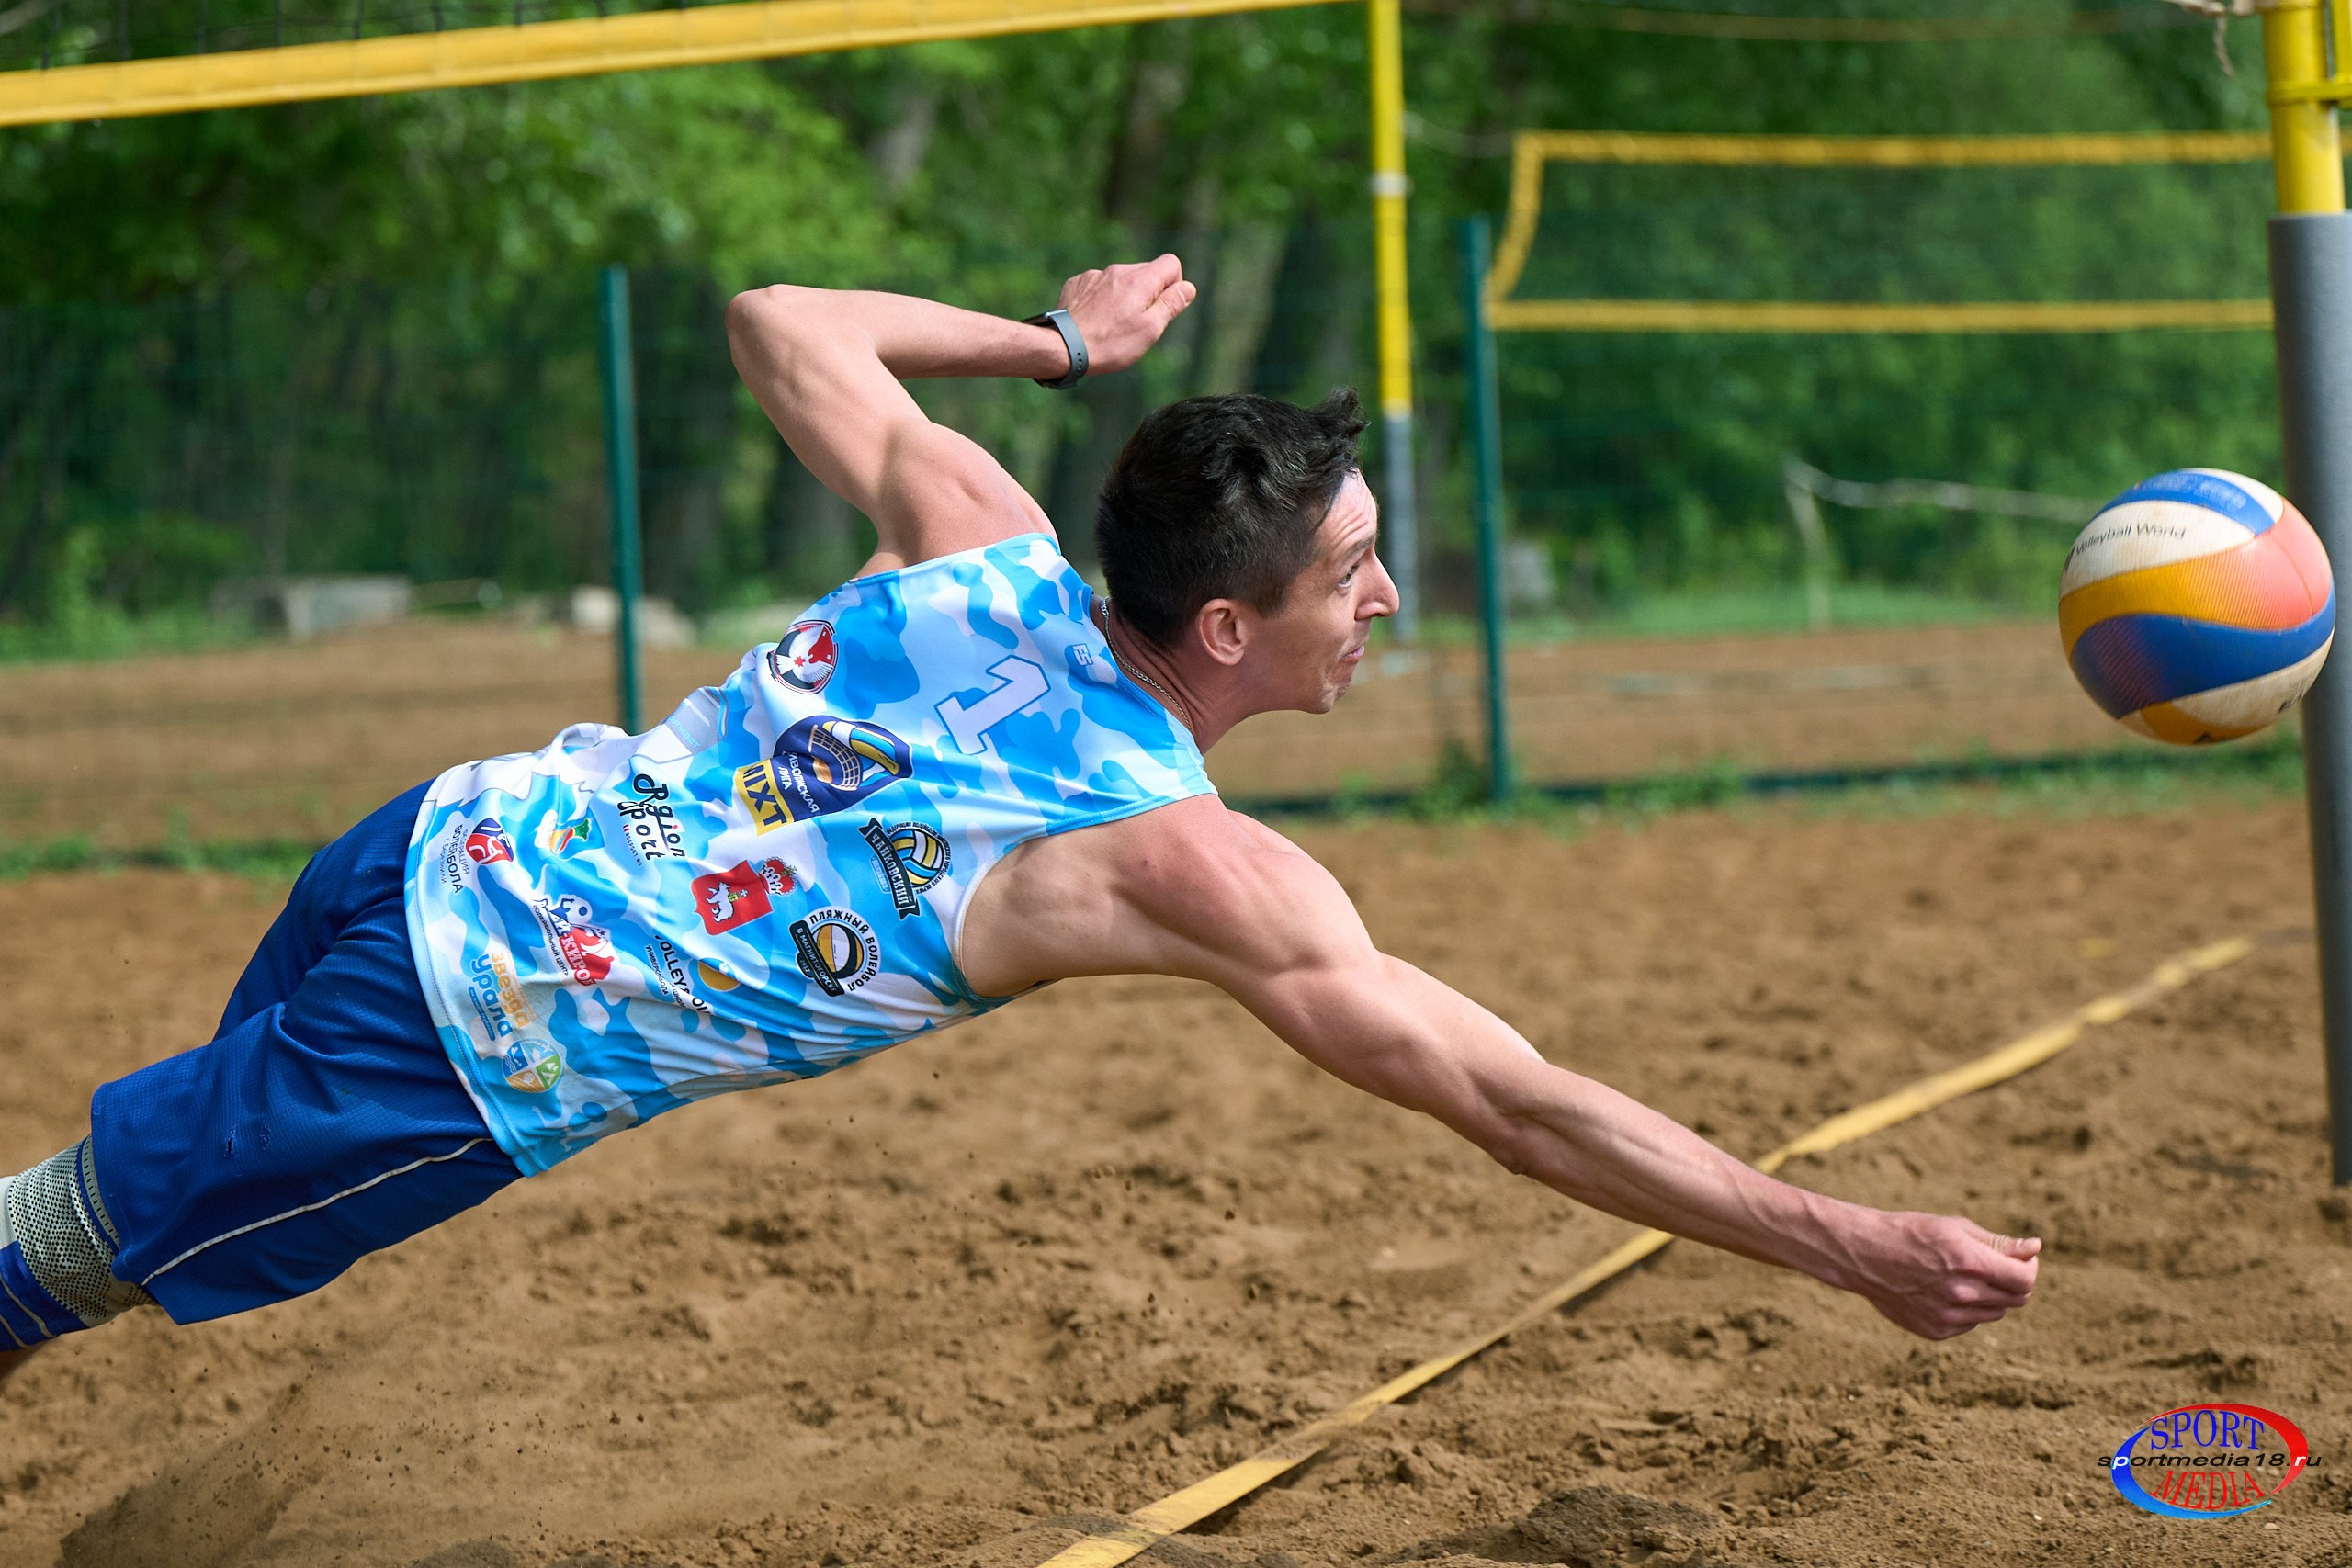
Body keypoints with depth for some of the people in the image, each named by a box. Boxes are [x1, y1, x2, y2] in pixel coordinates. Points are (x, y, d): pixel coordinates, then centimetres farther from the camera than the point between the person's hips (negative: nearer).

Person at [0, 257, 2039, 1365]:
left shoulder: (978, 544, 0)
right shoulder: (1200, 872, -16)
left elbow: (779, 320, 16)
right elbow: (1518, 1110, -16)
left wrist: (1053, 339, 29)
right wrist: (1852, 1246, -12)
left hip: (446, 847, 6)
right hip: (476, 1053, -6)